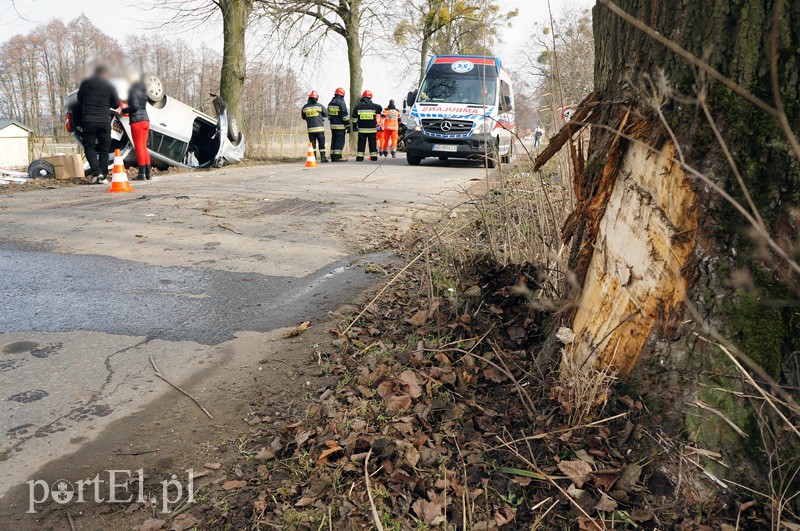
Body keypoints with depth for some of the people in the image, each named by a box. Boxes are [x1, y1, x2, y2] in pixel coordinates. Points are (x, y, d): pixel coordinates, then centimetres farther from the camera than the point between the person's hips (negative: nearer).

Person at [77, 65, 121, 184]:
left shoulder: (85, 83, 6)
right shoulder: (109, 86, 3)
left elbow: (79, 100, 13)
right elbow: (116, 104, 6)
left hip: (88, 120, 0)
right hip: (104, 120, 0)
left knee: (89, 147, 6)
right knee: (104, 149, 8)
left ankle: (96, 173, -10)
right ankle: (103, 176, 3)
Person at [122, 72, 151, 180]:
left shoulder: (133, 90, -7)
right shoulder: (143, 90, 17)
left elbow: (134, 106, -15)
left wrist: (123, 111, -3)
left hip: (137, 120, -8)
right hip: (145, 119, 8)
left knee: (139, 147, -6)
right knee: (144, 147, 10)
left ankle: (142, 173, -7)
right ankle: (148, 173, 9)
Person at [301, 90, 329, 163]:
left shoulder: (305, 107, 1)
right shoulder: (319, 106, -6)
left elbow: (303, 117, 12)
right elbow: (326, 114, 4)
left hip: (310, 129, 2)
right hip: (319, 128, -2)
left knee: (312, 144, 8)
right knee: (321, 143, 5)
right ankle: (323, 157, 4)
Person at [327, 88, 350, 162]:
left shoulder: (330, 103, 14)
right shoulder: (341, 103, -10)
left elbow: (329, 115, 20)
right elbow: (345, 115, -13)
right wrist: (348, 126, -11)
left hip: (333, 125, 8)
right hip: (340, 126, -7)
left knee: (334, 141, 11)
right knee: (340, 141, -6)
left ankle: (333, 157, 12)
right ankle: (338, 157, -10)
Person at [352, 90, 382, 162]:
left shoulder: (358, 106, -1)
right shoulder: (374, 106, -2)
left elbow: (354, 117, -1)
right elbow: (380, 109, 17)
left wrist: (354, 126, 7)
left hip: (361, 129, 0)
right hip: (372, 129, 0)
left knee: (361, 143, 5)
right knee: (373, 143, 8)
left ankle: (360, 156, 2)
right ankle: (374, 156, 9)